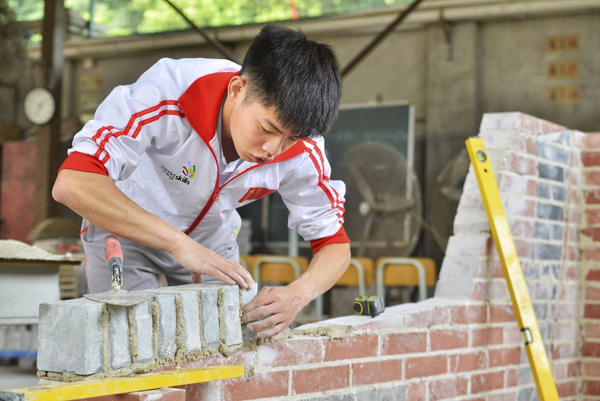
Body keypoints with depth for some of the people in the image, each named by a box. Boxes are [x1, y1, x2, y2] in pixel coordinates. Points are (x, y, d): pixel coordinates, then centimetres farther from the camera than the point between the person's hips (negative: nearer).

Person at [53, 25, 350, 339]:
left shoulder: (300, 149, -25)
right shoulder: (168, 93, -39)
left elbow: (335, 244, -16)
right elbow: (71, 184, -47)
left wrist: (298, 294, -39)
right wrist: (180, 245, -52)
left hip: (211, 236, 3)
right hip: (121, 227, -3)